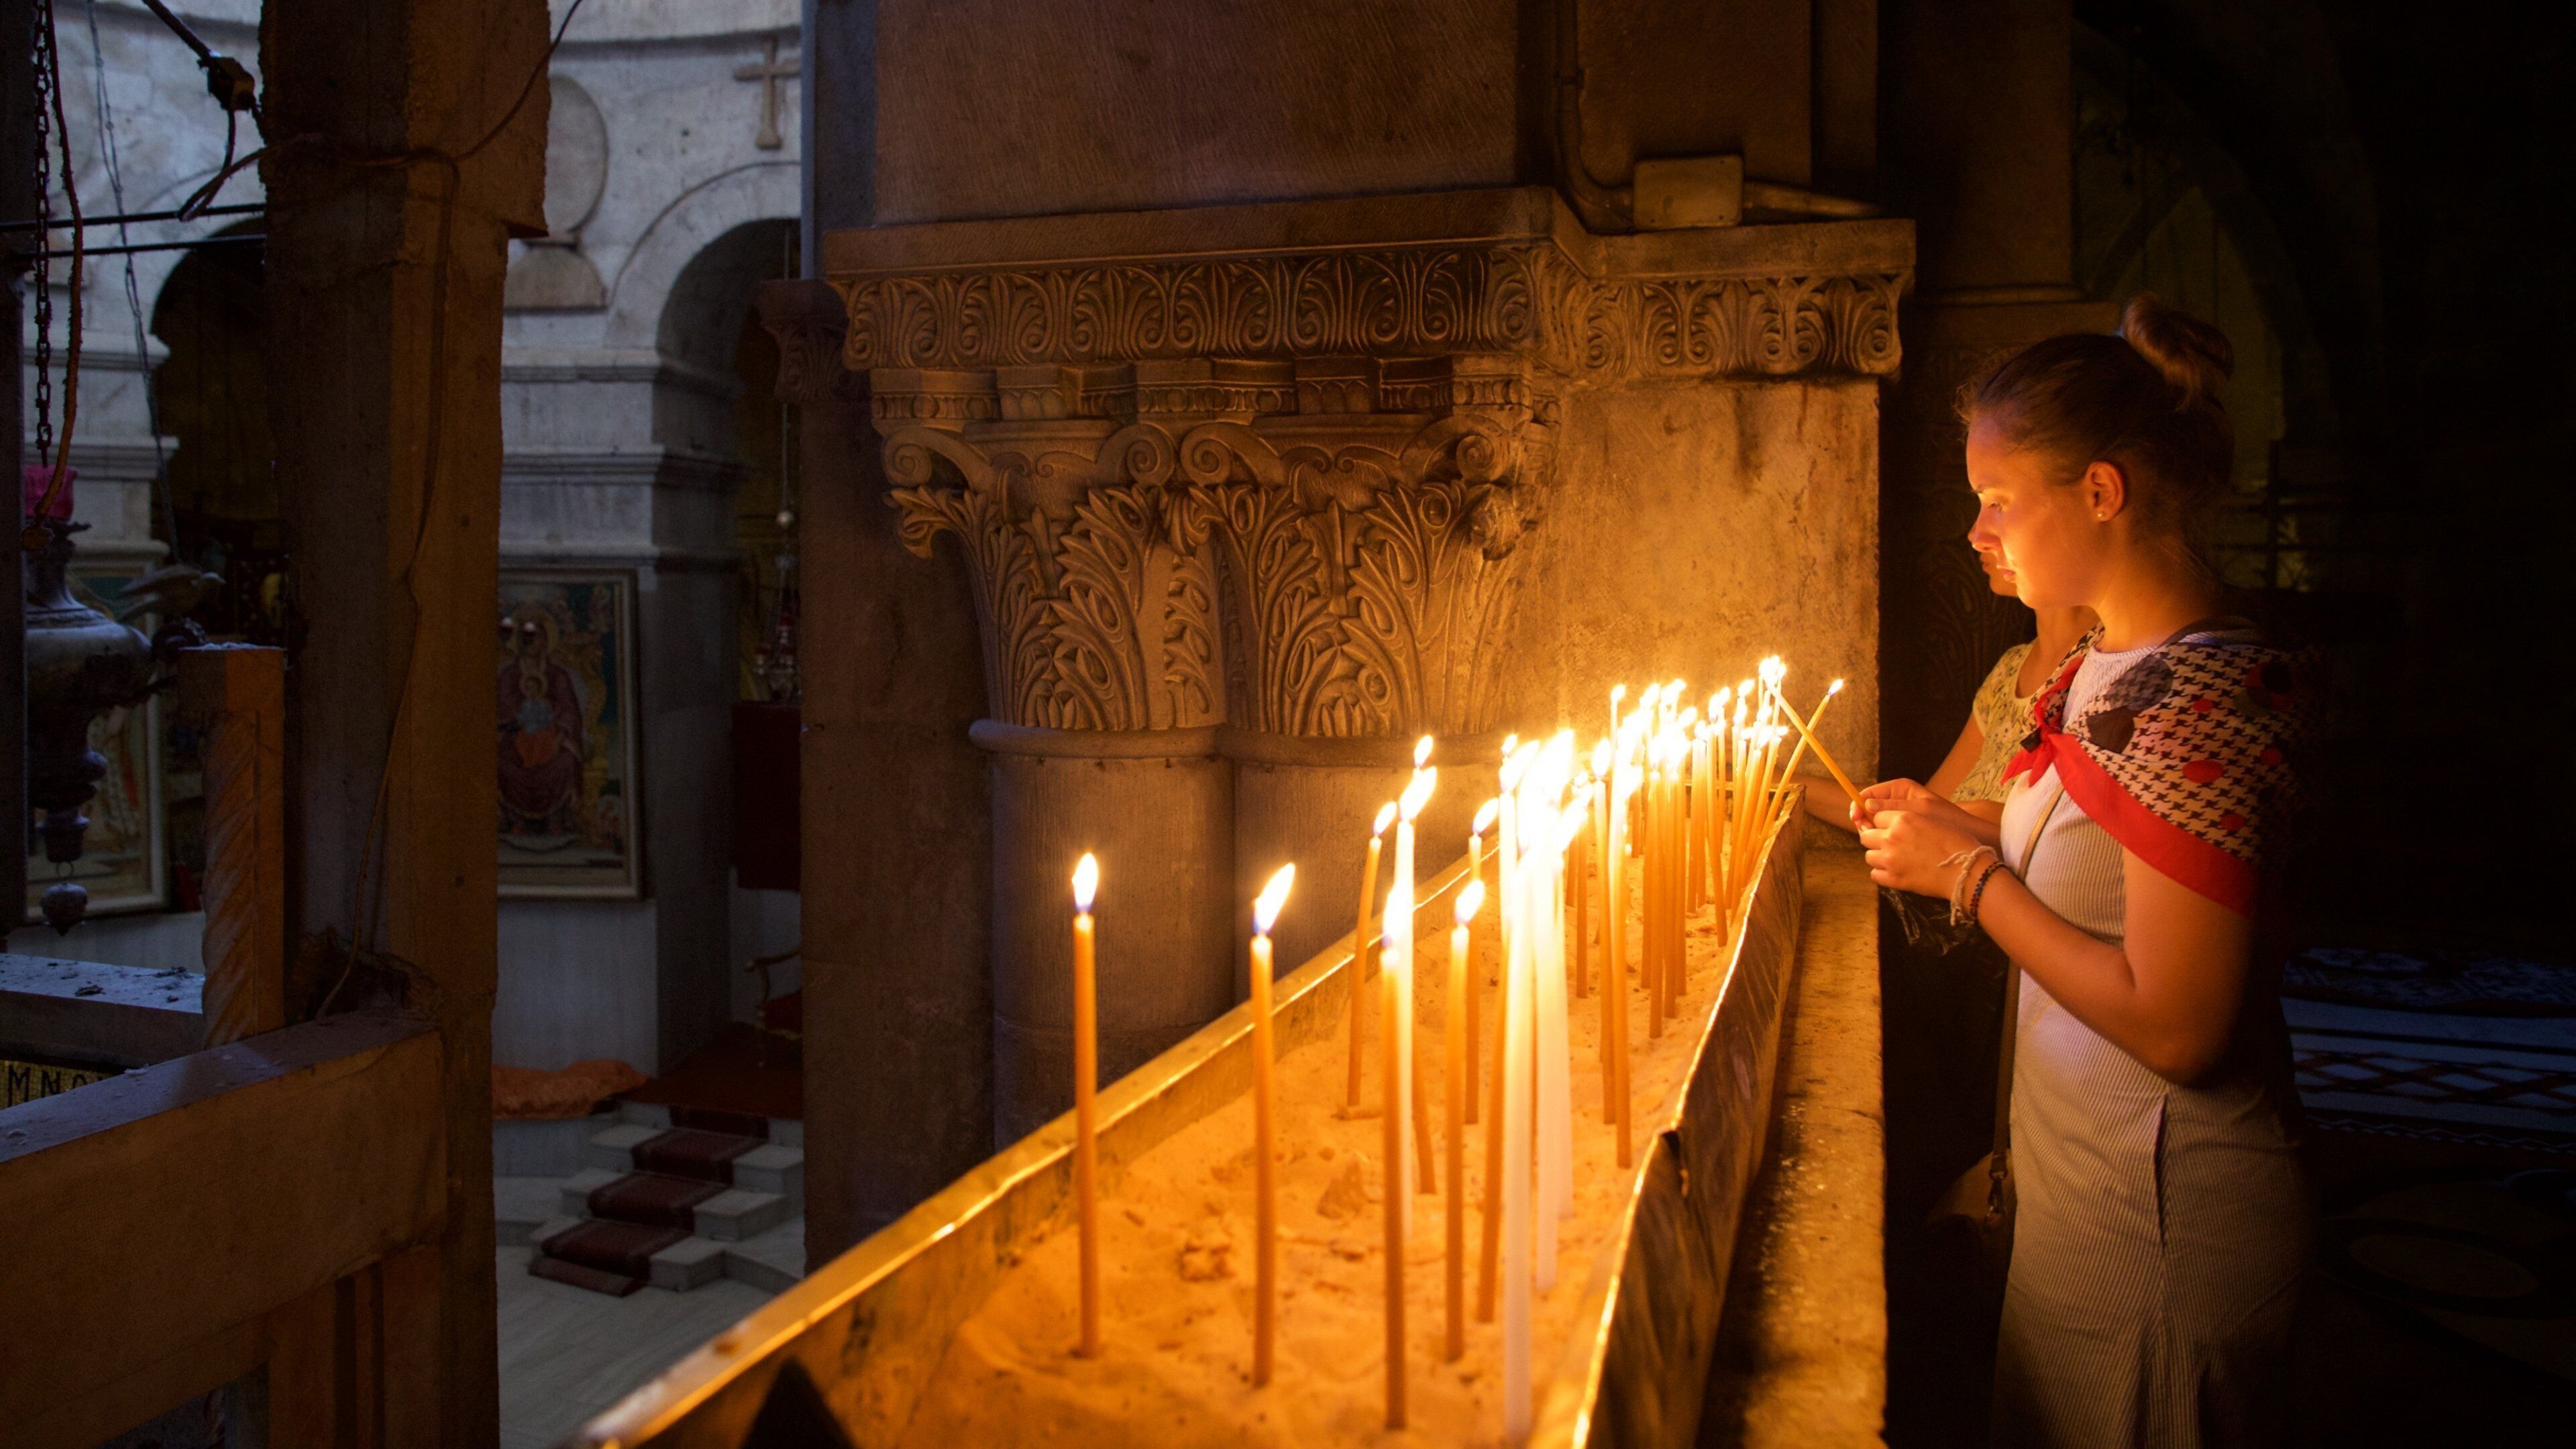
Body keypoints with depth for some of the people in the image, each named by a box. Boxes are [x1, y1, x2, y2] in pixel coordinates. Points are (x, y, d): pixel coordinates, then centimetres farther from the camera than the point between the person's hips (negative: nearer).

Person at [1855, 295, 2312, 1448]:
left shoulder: (2196, 704, -24)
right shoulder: (2112, 665, 6)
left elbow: (2173, 1026, -26)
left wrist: (1972, 874, -18)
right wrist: (1958, 831, 2)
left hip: (2162, 1228, -9)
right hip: (2086, 1188, 9)